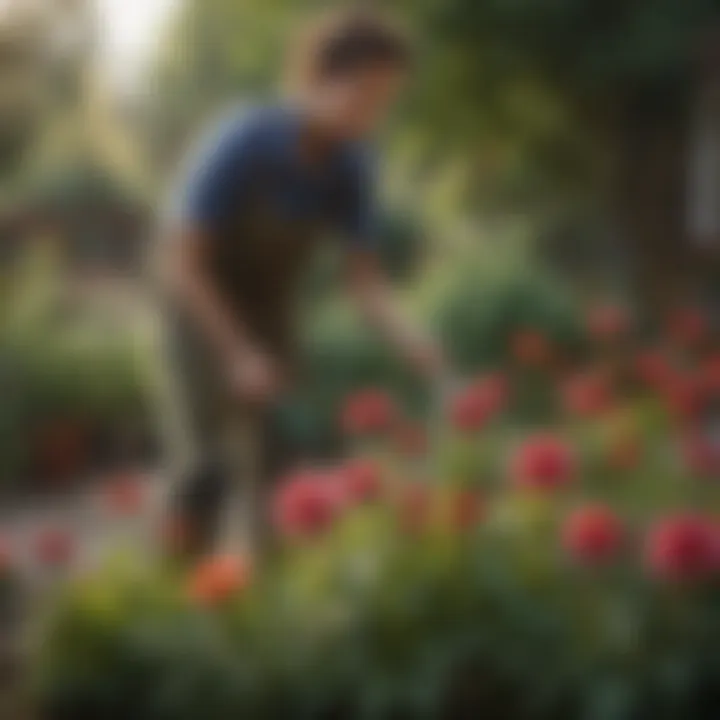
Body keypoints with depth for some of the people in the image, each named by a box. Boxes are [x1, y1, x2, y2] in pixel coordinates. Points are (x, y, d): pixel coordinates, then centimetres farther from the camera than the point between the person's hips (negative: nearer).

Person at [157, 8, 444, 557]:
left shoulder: (350, 163, -18)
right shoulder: (244, 142, -34)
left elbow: (364, 277, -13)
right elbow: (181, 262, -30)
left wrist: (410, 341, -31)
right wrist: (241, 355, -32)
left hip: (269, 308, 5)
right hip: (202, 301, -5)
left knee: (281, 451, -1)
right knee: (216, 459, -14)